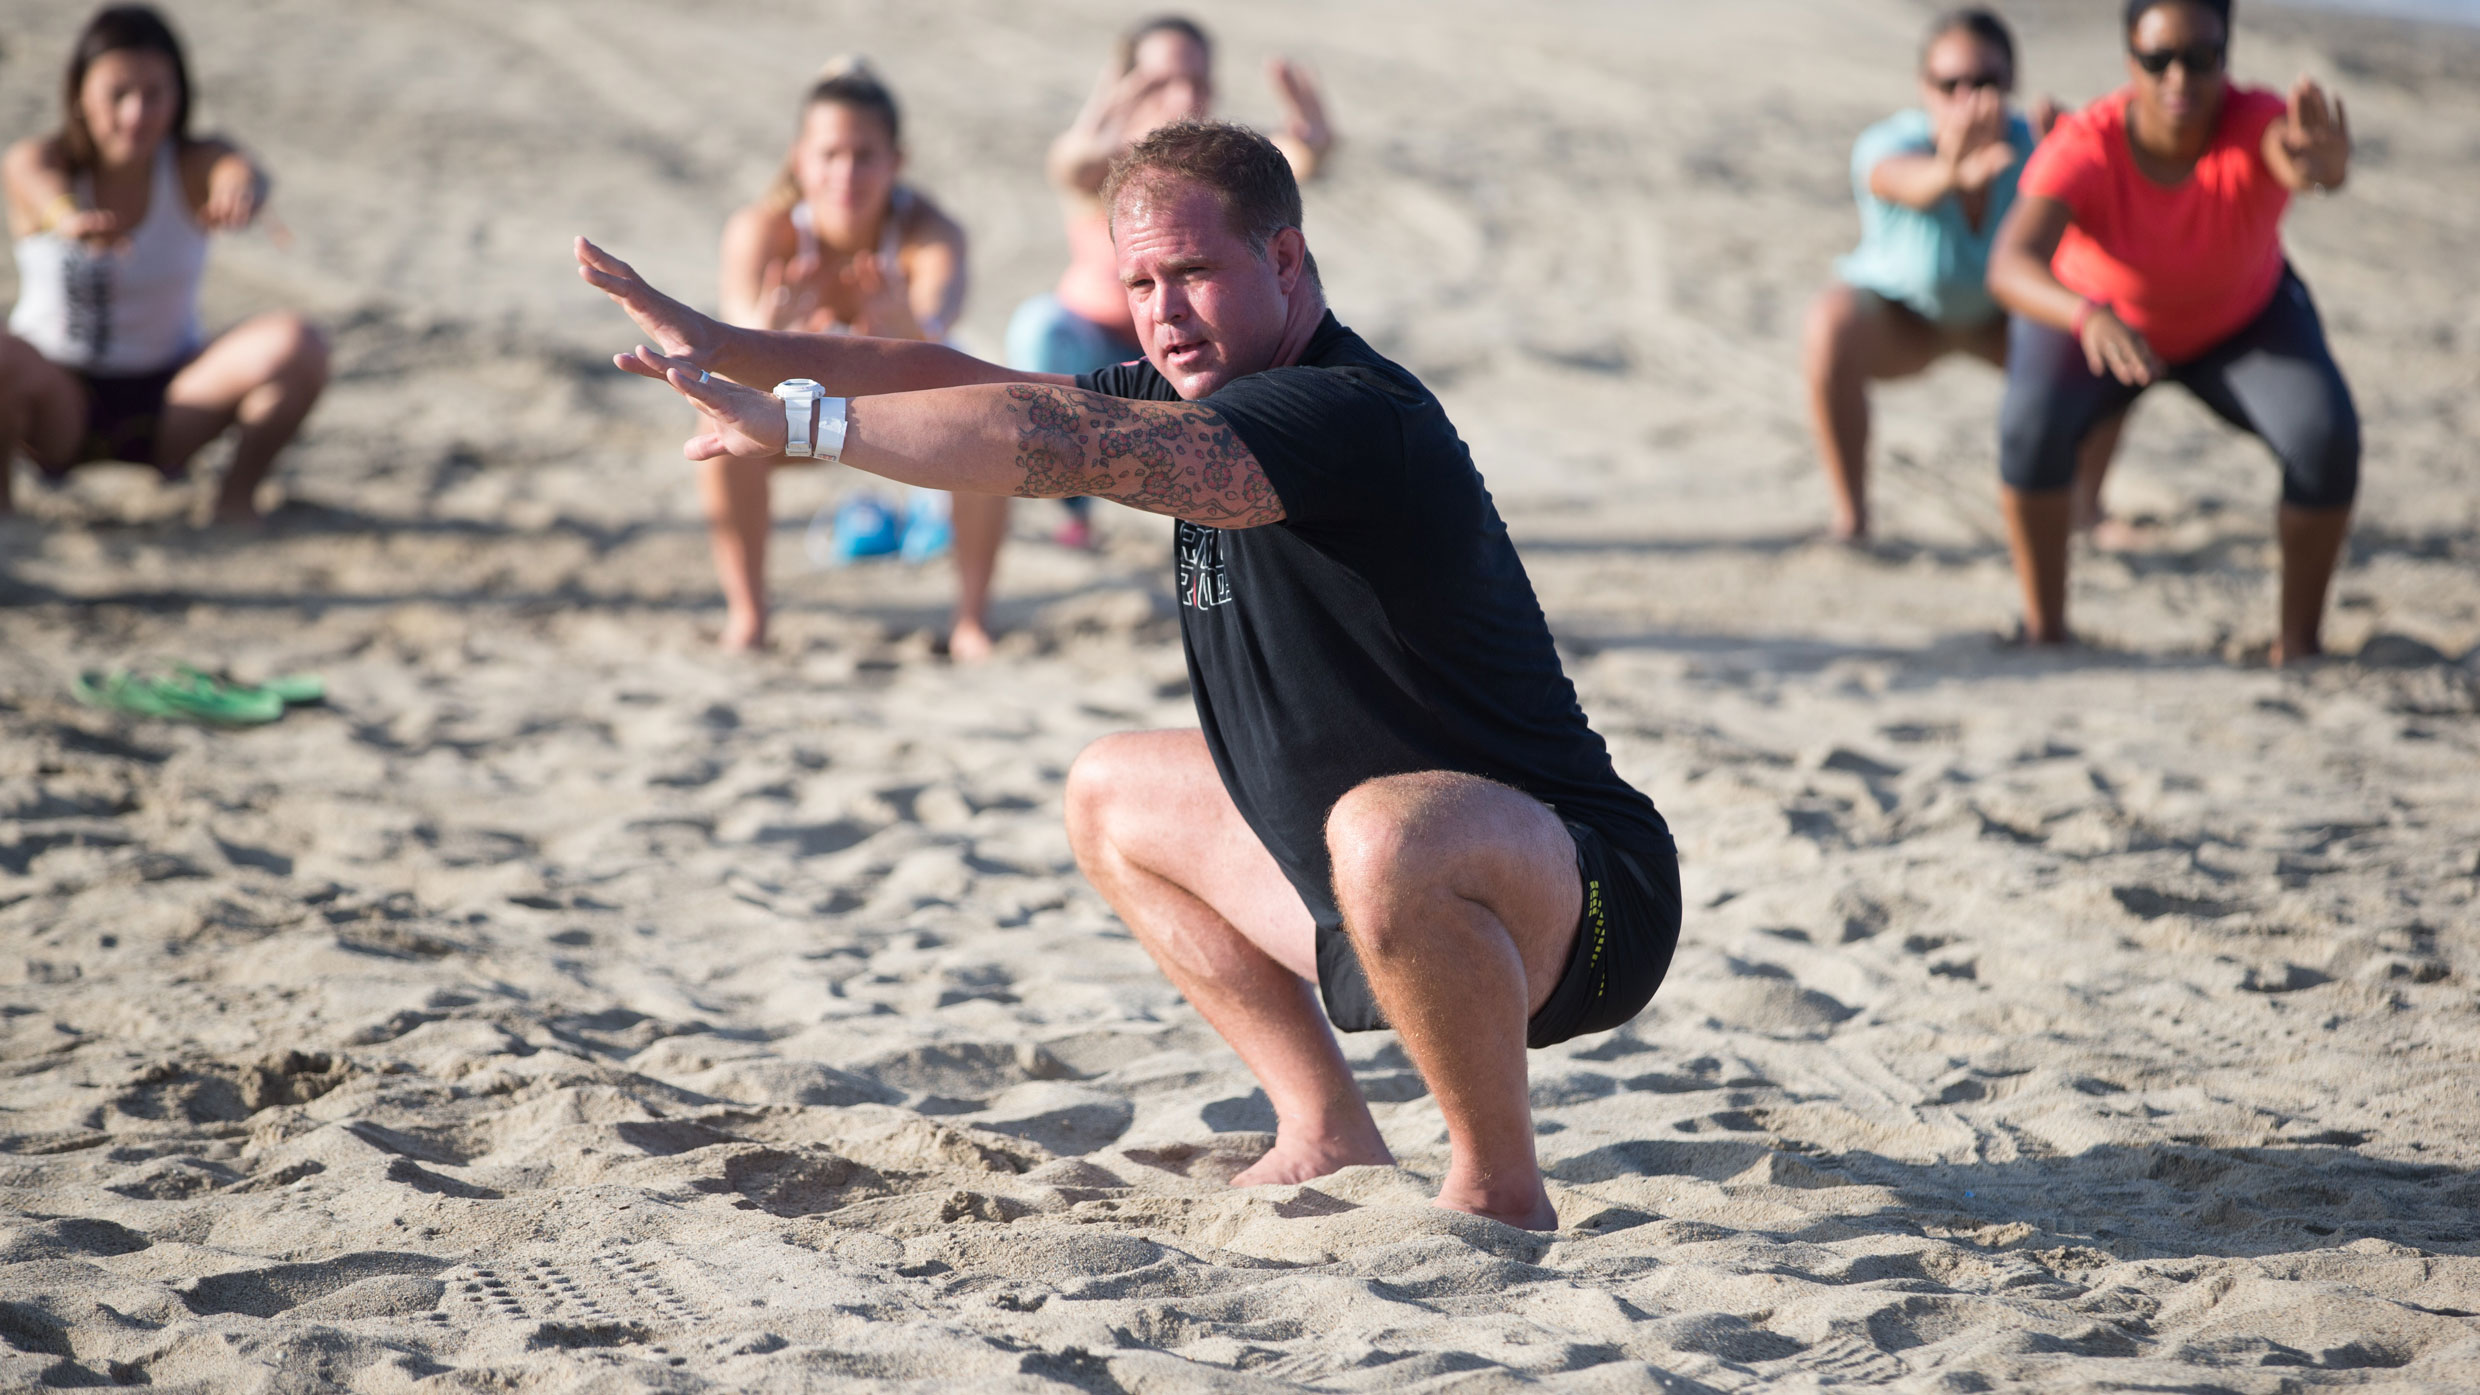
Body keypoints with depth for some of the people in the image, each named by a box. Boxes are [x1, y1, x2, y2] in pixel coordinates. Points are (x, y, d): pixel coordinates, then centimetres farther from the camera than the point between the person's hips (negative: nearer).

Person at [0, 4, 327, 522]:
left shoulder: (195, 165, -10)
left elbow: (243, 173, -35)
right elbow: (46, 191, -38)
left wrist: (241, 194, -62)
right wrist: (72, 220, -64)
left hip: (169, 395, 1)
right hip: (61, 396, -1)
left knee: (297, 346, -24)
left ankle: (238, 492, -1)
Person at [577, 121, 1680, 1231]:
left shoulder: (1346, 414, -24)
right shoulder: (1195, 394, 6)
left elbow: (1061, 441, -35)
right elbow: (963, 383, 8)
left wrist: (800, 423, -33)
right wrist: (728, 349, -1)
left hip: (1581, 900, -10)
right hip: (1399, 891, 10)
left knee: (1384, 832, -41)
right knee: (1112, 796, 21)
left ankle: (1500, 1192, -16)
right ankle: (1330, 1146, 17)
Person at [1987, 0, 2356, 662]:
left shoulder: (2259, 123, -36)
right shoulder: (2083, 149, -37)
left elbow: (2303, 158, -60)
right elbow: (2009, 265, -52)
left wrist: (2324, 161, -85)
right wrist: (2090, 318, -72)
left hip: (2243, 321, 1)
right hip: (2087, 314, -1)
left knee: (2326, 436, -25)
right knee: (2033, 426, -31)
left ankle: (2298, 641, -7)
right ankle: (2045, 628, -12)